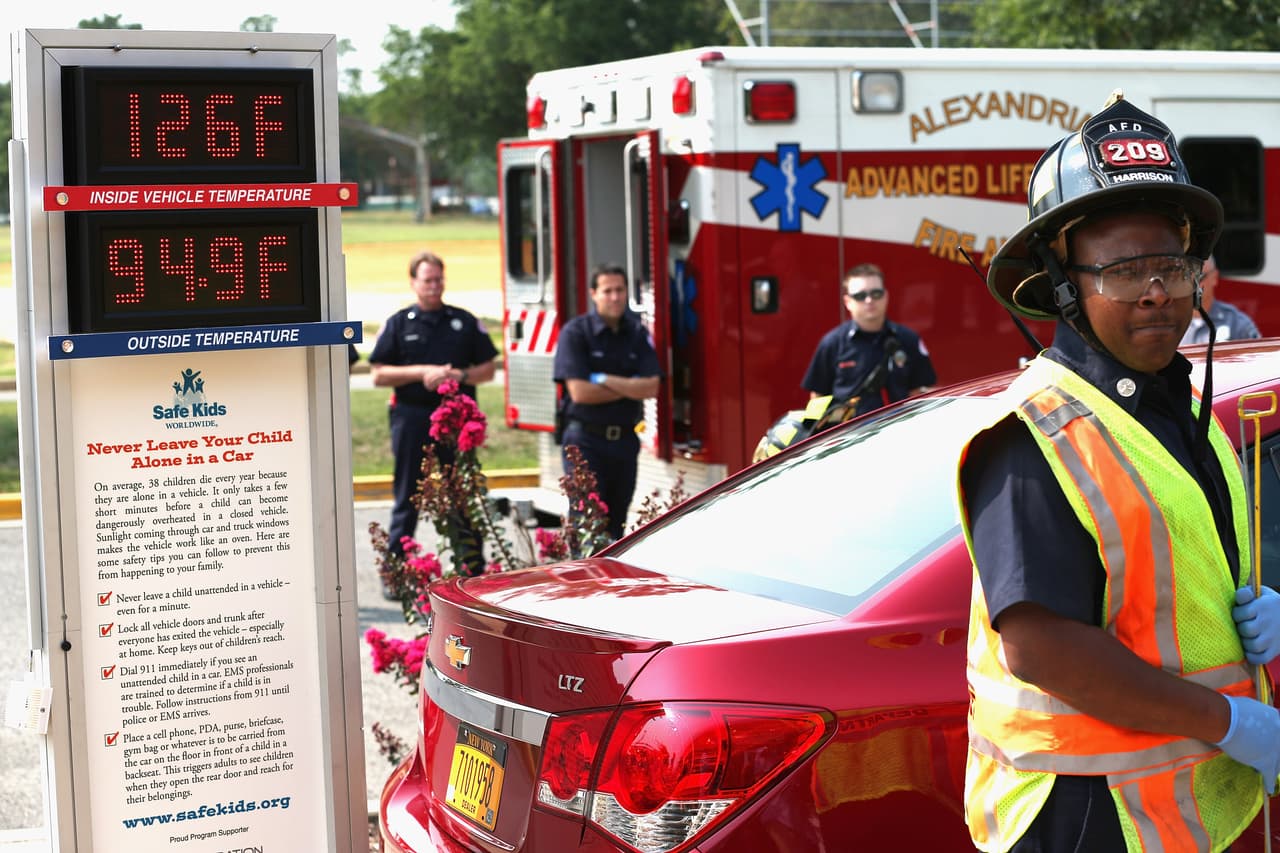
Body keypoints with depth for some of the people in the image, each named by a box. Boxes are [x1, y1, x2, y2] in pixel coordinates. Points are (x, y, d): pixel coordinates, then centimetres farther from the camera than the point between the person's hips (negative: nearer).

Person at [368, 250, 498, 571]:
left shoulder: (465, 322, 9)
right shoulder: (398, 324, 5)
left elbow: (488, 369, 10)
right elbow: (378, 375, 0)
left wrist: (460, 376, -10)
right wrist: (421, 373, -12)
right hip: (412, 418, -1)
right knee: (407, 498, 3)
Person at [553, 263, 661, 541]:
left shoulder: (637, 333, 7)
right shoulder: (576, 332, -7)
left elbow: (651, 388, -3)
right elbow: (580, 392, -16)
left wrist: (604, 379, -12)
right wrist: (630, 387, -6)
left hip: (625, 440, 5)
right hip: (586, 438, -5)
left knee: (616, 523, 10)